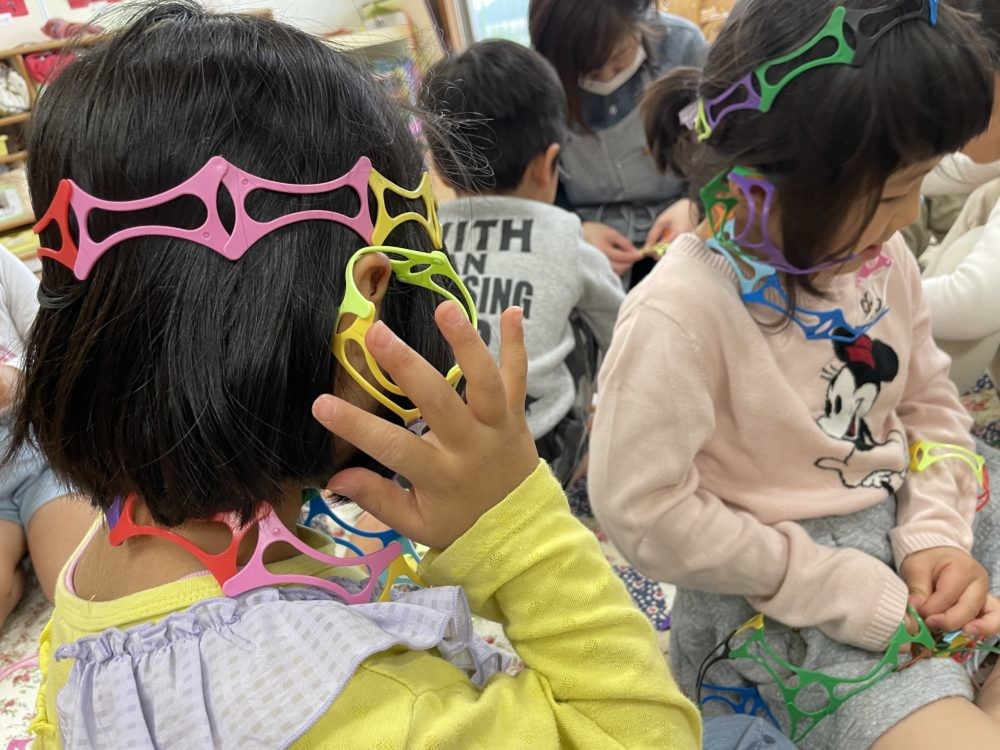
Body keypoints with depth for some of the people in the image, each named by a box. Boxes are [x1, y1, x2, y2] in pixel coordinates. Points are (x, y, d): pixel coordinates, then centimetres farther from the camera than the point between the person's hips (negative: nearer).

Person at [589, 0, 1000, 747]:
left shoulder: (880, 257, -3)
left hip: (905, 526, 7)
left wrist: (935, 534, -7)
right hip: (778, 592, -7)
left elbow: (931, 403, 10)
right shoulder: (679, 315, -25)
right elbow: (644, 511, -22)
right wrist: (848, 591, -17)